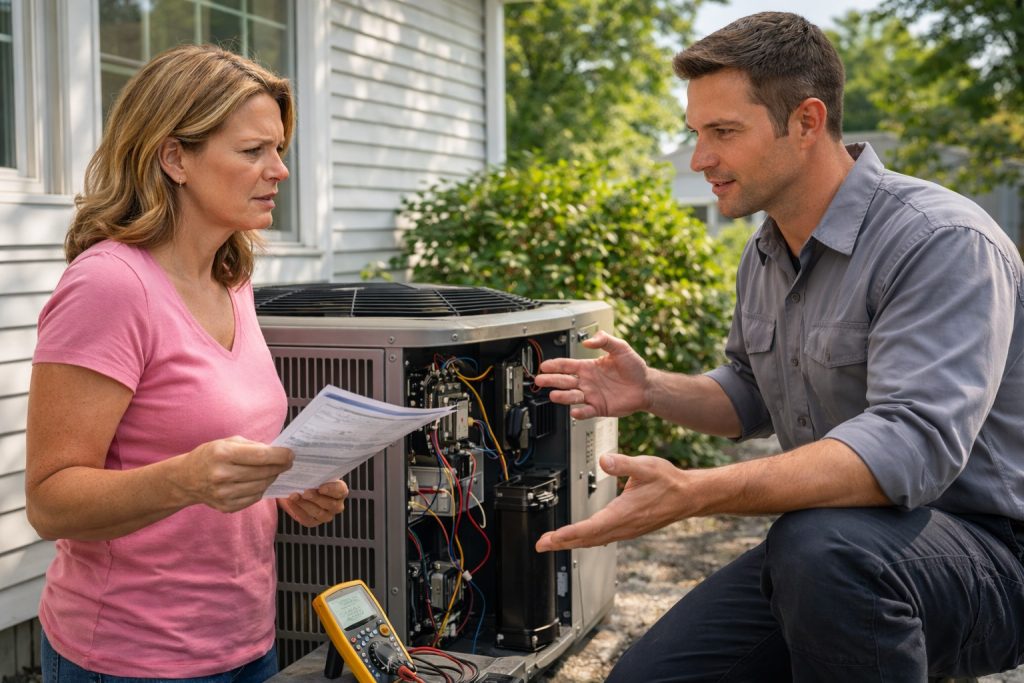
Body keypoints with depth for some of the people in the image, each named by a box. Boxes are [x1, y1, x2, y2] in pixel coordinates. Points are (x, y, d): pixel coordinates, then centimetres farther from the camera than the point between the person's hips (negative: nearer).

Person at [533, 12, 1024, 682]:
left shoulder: (944, 242, -20)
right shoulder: (765, 255, 9)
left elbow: (913, 445, -33)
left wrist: (691, 494, -40)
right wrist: (653, 390, 1)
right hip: (810, 553, 8)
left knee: (822, 545, -38)